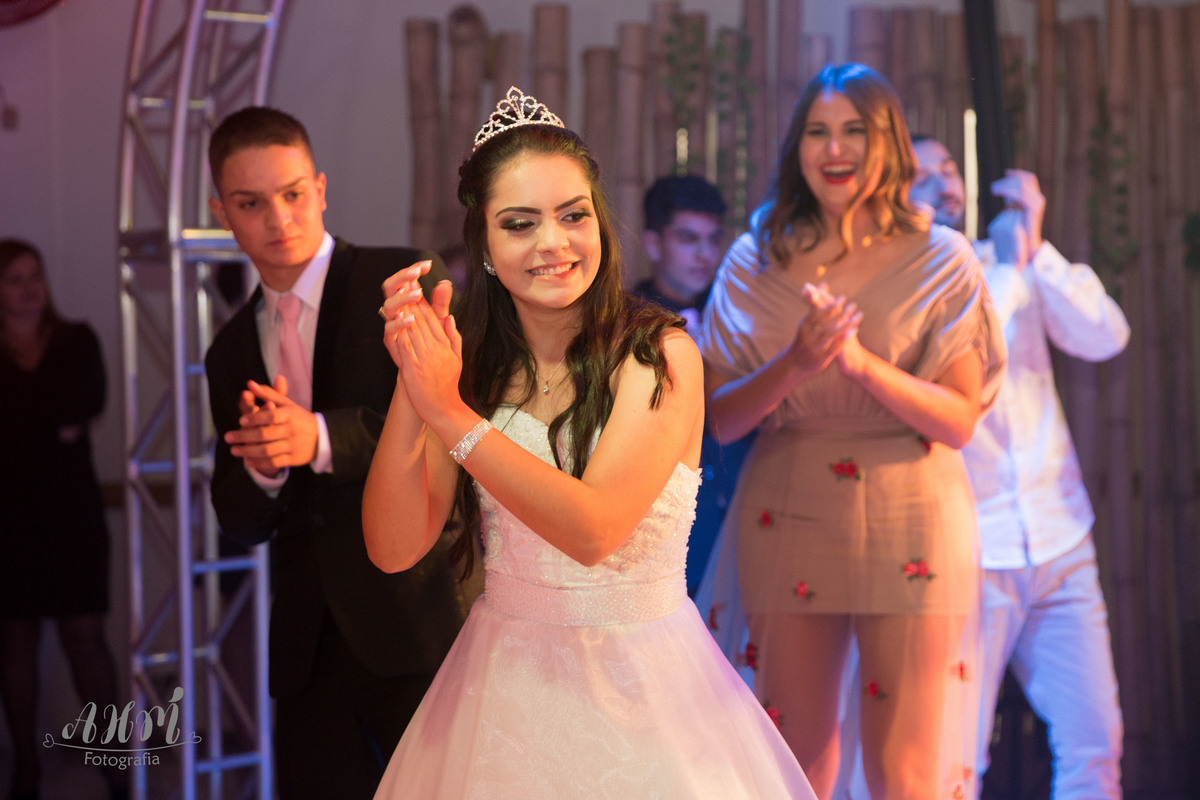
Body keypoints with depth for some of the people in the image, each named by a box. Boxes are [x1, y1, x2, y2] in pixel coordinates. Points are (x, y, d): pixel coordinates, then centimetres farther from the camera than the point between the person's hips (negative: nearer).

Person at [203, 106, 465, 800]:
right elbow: (242, 524, 13)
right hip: (310, 649, 5)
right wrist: (260, 465, -10)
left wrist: (322, 439, -24)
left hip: (417, 628, -5)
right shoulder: (232, 352, 15)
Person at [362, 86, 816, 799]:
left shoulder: (659, 355, -13)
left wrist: (450, 416, -28)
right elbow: (394, 547, -10)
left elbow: (593, 530, -25)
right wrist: (411, 385, -22)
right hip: (504, 680, 3)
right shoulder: (468, 363, -2)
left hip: (638, 683, -3)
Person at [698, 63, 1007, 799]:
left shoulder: (940, 260, 0)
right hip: (788, 522, 2)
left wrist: (862, 363, -19)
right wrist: (795, 364, -16)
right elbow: (720, 420, 2)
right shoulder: (757, 262, 6)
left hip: (909, 525, -2)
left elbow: (960, 421, -5)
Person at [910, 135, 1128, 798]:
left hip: (1062, 550, 5)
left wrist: (1037, 248, -11)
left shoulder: (1010, 262, 11)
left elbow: (1106, 338, -1)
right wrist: (1006, 268, -12)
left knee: (1094, 744, 3)